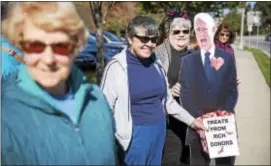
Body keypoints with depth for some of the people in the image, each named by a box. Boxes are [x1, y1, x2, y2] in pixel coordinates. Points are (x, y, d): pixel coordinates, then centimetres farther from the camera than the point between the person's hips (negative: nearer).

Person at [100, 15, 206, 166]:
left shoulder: (156, 63, 5)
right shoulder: (117, 66, -12)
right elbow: (105, 107, -11)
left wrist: (192, 121, 15)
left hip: (159, 131, 6)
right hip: (135, 134, -5)